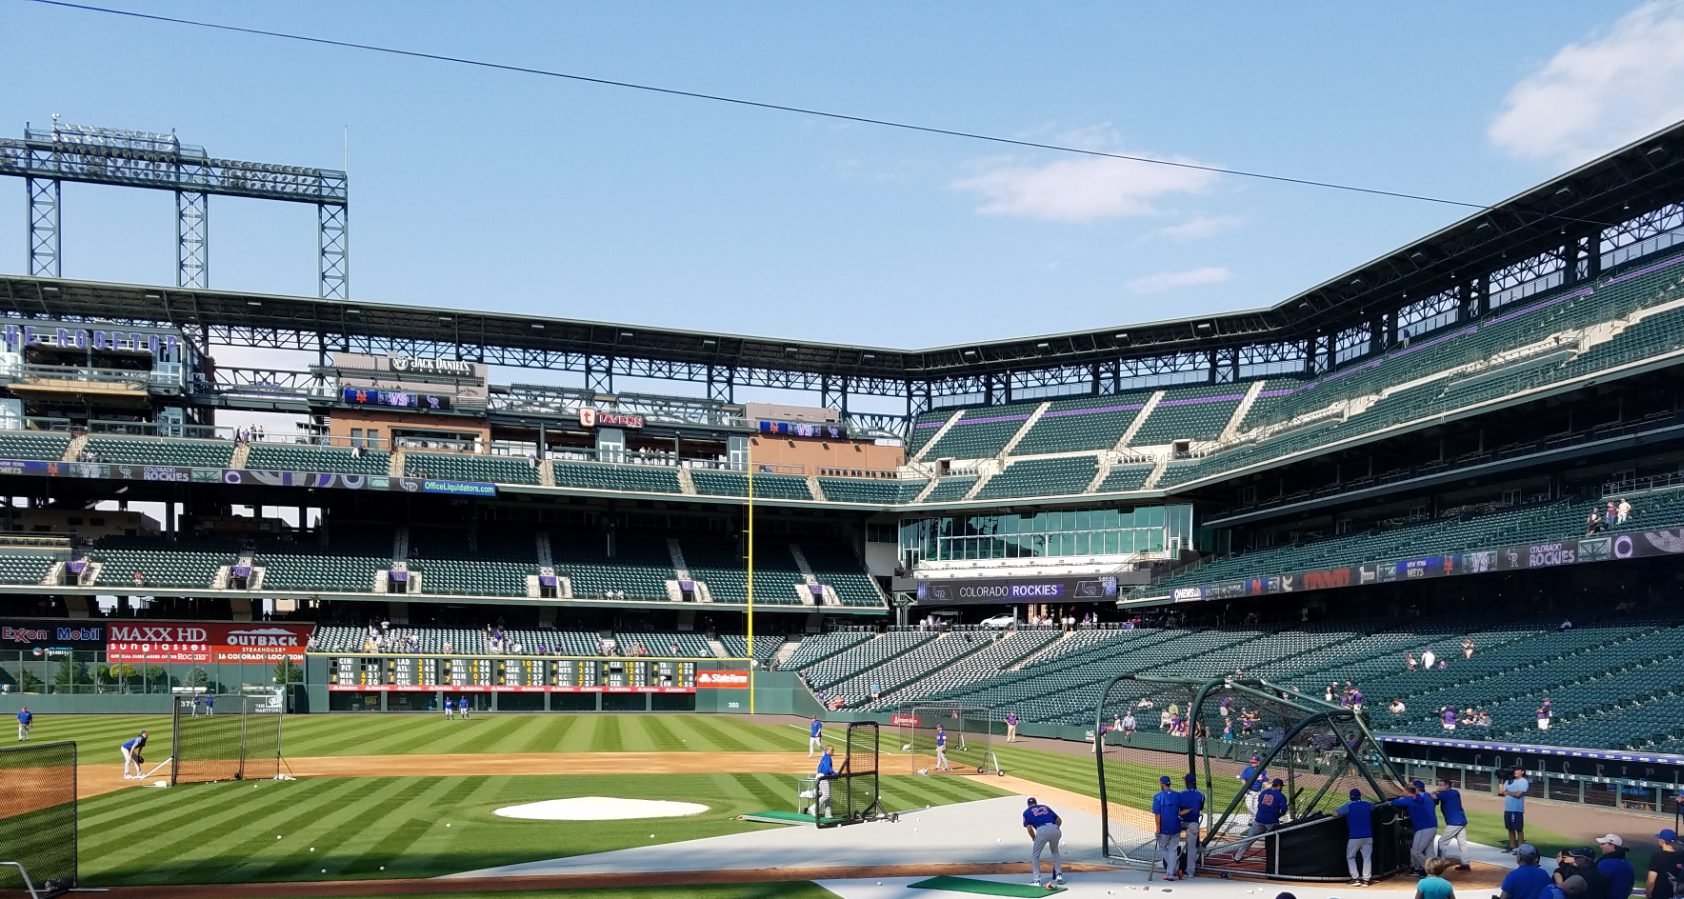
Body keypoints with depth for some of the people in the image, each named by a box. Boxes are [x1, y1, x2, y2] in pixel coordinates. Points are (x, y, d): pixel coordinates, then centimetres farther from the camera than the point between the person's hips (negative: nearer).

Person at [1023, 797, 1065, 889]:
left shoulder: (1027, 812, 20)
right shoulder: (1045, 807, 31)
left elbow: (1029, 828, 6)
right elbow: (1059, 820, 25)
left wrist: (1034, 839, 21)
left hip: (1042, 830, -4)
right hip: (1055, 829, 4)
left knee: (1035, 855, 15)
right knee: (1055, 851, 31)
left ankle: (1037, 880, 11)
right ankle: (1059, 875, 22)